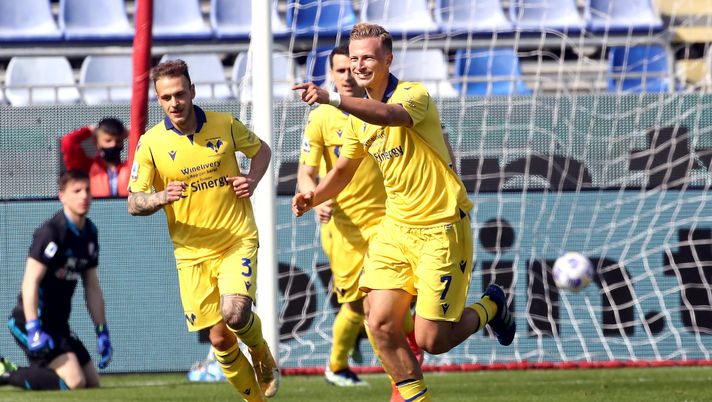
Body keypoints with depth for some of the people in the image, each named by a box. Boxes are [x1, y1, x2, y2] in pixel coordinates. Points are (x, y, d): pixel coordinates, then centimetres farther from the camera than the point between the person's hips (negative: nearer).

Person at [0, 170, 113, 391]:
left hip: (58, 323, 9)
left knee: (92, 383, 10)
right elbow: (30, 282, -22)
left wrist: (102, 332, 13)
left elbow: (92, 287, 16)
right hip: (34, 319, -9)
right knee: (74, 382, -22)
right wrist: (33, 330, -29)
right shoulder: (51, 233, -16)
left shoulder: (89, 233, 10)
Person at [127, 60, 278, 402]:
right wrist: (161, 197, -26)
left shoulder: (225, 126, -2)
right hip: (192, 253, 1)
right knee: (220, 339, 0)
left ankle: (263, 357, 10)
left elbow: (261, 149, 17)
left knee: (234, 313, -24)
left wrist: (252, 179, -3)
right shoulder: (150, 143, -5)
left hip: (238, 240, -1)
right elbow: (133, 204, -5)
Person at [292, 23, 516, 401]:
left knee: (431, 340, -6)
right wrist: (314, 196, -1)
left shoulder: (414, 95, -16)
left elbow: (390, 115, -40)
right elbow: (344, 169, 20)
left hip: (441, 228, -7)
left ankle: (489, 306, 24)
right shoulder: (358, 115, 8)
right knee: (381, 324, -7)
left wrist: (332, 98, -55)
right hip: (395, 227, 7)